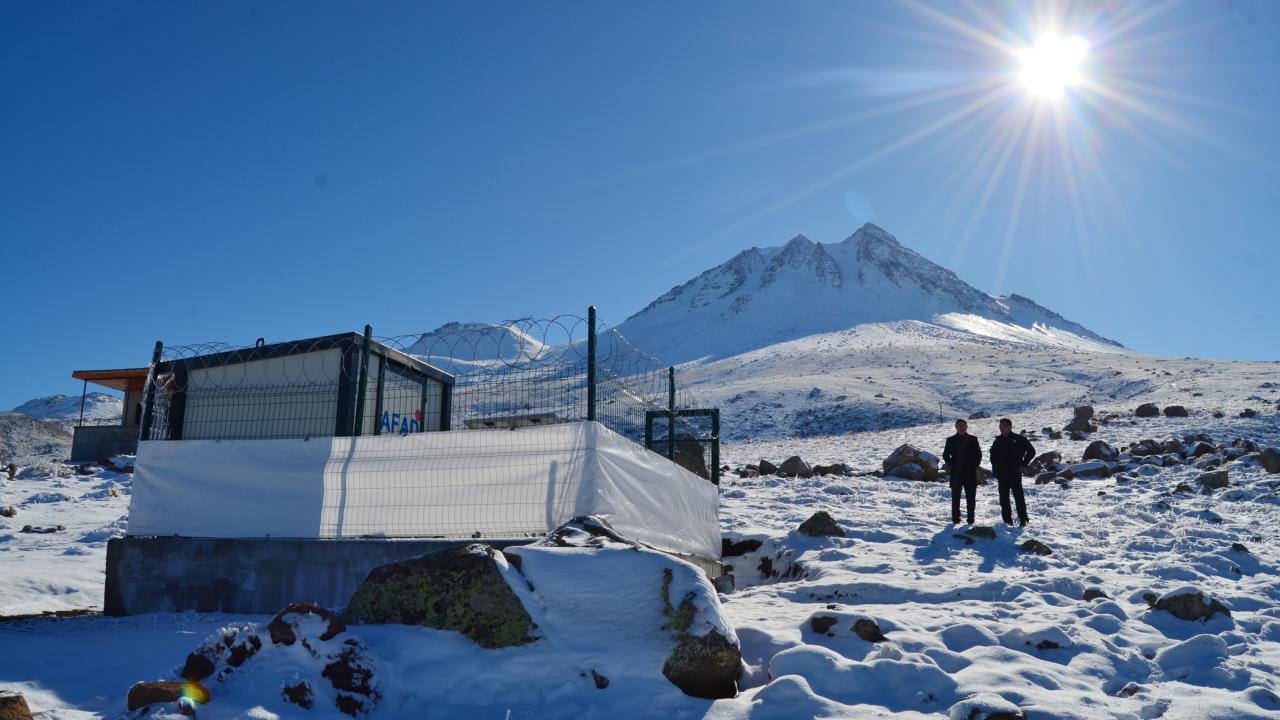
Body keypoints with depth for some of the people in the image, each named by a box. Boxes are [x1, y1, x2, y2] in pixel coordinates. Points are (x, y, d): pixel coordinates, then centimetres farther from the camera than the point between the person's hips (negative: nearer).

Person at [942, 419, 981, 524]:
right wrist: (952, 465, -2)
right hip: (956, 474, 0)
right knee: (955, 497, 3)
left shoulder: (973, 439, 4)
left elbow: (978, 454, 7)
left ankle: (971, 518, 10)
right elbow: (945, 455, 6)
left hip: (970, 473, 0)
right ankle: (955, 518, 9)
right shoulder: (951, 440, 3)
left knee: (971, 497, 3)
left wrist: (974, 466, -1)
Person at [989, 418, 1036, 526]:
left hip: (1015, 473, -4)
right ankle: (1007, 520, 9)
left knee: (1018, 496, -6)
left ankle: (1023, 519, -1)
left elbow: (1031, 451, 2)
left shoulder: (1019, 439, -2)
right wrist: (995, 469, 11)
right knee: (1004, 498, 5)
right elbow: (993, 455, 24)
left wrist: (1023, 464, -3)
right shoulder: (998, 441, 10)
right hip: (1001, 474, 5)